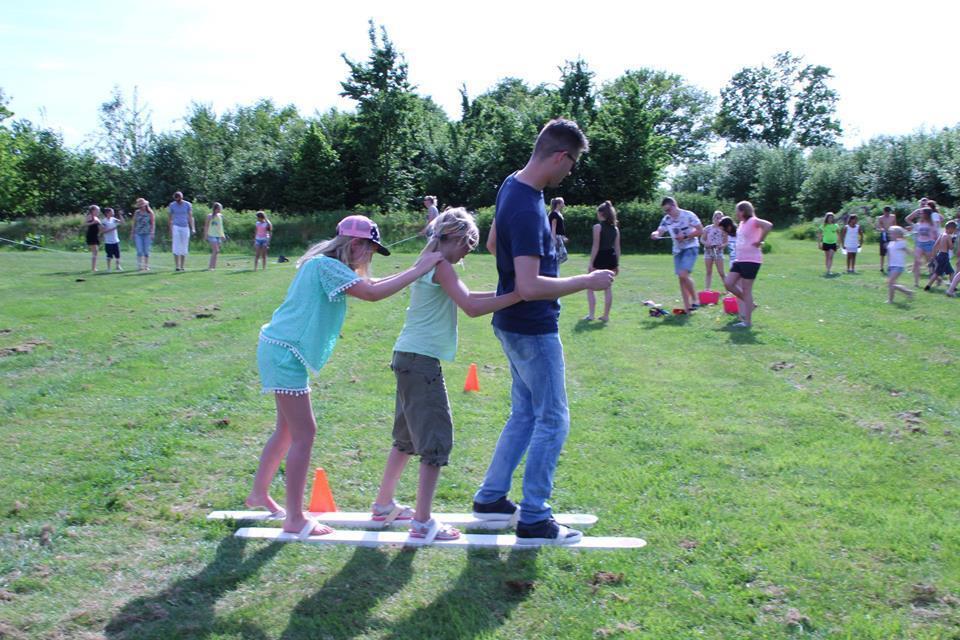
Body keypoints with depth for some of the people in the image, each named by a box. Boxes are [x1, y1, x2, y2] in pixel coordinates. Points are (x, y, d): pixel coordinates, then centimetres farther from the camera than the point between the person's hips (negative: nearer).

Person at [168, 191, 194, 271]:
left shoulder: (187, 205, 1)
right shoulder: (172, 205, 2)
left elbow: (190, 217, 0)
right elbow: (170, 219, 7)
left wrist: (193, 228, -11)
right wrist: (170, 231, 6)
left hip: (185, 227, 1)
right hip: (176, 227, -1)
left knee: (184, 248, 3)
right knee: (176, 247, -8)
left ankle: (182, 266, 10)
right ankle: (177, 266, -8)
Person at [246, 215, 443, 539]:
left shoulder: (328, 266, 13)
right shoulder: (326, 266, -18)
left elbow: (371, 284, 14)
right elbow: (373, 293, -27)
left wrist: (415, 267, 6)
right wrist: (421, 269, -23)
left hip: (280, 351, 10)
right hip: (284, 353, -10)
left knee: (288, 428, 20)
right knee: (304, 433, -6)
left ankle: (259, 493, 34)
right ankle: (295, 519, 0)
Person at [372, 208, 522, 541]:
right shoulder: (440, 265, -14)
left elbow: (463, 297, 22)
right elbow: (472, 307, -23)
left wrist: (502, 292, 11)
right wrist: (519, 295, -23)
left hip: (409, 358, 10)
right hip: (421, 360, -10)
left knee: (409, 436, 21)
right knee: (437, 439, -5)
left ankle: (383, 505, 31)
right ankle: (423, 522, -2)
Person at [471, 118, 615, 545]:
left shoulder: (512, 185, 5)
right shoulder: (527, 210, -27)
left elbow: (494, 243, 21)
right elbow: (529, 287, -32)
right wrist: (586, 281, -22)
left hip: (514, 323, 10)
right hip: (532, 329, -10)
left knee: (525, 413, 19)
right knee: (553, 420, 0)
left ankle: (490, 498, 28)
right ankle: (533, 520, 8)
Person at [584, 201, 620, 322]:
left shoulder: (598, 227, -10)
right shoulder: (615, 228, 7)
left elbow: (596, 247, -13)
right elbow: (617, 247, 8)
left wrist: (590, 263, -10)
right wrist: (617, 264, 14)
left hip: (600, 259, -6)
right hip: (611, 258, 6)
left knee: (590, 288, 6)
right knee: (608, 289, 10)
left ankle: (591, 314, 0)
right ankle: (606, 315, 12)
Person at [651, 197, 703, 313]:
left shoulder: (688, 215, -11)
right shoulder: (667, 219, 5)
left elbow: (700, 231, -10)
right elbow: (659, 231, 0)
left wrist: (685, 236, -19)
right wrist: (654, 234, -23)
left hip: (690, 248, -6)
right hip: (677, 250, 6)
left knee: (683, 275, -21)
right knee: (681, 278, 3)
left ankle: (695, 300, -5)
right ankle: (687, 307, 7)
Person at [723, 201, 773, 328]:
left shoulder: (753, 221, -12)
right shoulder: (742, 224, 15)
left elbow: (768, 226, -29)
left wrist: (759, 242, -22)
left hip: (751, 260, -9)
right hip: (740, 260, 9)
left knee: (746, 290, -5)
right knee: (728, 284, 4)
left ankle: (748, 321, 2)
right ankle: (749, 304, 19)